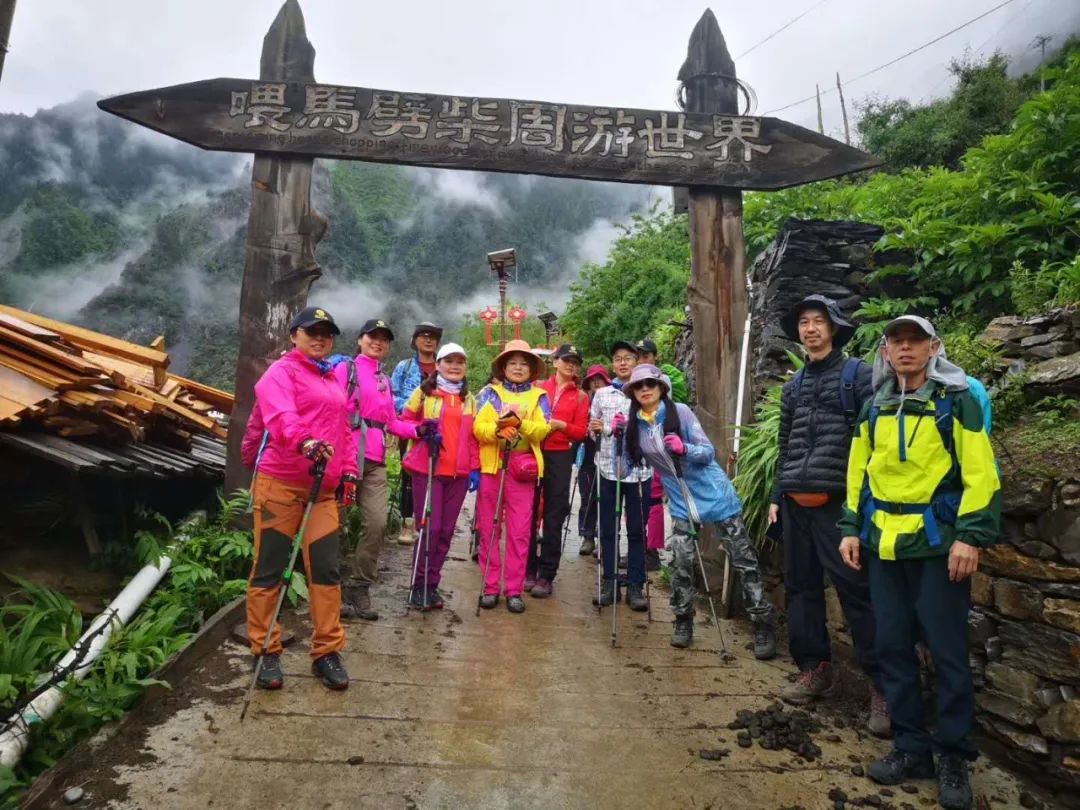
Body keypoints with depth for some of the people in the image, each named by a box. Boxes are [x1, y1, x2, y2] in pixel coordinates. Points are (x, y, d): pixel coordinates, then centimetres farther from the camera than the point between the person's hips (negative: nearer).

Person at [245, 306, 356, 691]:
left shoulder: (334, 380, 21)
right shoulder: (280, 372, -2)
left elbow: (345, 430, 22)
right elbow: (280, 416, -22)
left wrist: (348, 471, 11)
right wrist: (305, 443, -40)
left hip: (323, 489, 6)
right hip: (280, 484, -6)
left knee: (326, 570, 5)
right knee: (268, 570, 3)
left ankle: (327, 651, 15)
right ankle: (266, 652, 17)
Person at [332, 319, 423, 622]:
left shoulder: (385, 380, 21)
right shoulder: (345, 367, 3)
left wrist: (416, 429, 3)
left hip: (374, 461, 5)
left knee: (377, 523, -3)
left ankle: (359, 587, 9)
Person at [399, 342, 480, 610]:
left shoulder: (470, 399, 14)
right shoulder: (424, 392, 4)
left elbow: (473, 437, 14)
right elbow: (404, 420, 7)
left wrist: (474, 469, 6)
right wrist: (421, 430, -13)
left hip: (459, 473, 4)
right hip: (427, 468, -3)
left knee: (446, 530, 4)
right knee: (430, 527, -6)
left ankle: (432, 584, 16)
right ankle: (420, 585, 9)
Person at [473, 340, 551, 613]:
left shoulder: (538, 396, 9)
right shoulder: (490, 392, 8)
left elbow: (542, 431, -4)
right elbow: (477, 428, -4)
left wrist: (519, 423, -21)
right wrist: (497, 429, -23)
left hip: (522, 467, 0)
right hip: (491, 466, 0)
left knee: (519, 531, 1)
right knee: (489, 529, 5)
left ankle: (514, 589, 11)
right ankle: (490, 586, 15)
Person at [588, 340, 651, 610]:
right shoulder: (601, 394, 9)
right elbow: (592, 429, 13)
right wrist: (594, 429, -9)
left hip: (639, 469, -1)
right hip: (608, 468, 2)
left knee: (637, 530, 5)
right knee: (608, 529, 7)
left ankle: (635, 585, 15)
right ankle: (609, 583, 18)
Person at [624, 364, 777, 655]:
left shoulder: (680, 411, -12)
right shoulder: (635, 425, 0)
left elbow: (709, 452, -14)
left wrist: (684, 448, -33)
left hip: (714, 494, -3)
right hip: (681, 503, 3)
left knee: (744, 560, 1)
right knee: (681, 562, -4)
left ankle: (763, 625, 11)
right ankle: (683, 622, 15)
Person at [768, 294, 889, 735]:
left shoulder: (857, 373, 1)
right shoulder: (794, 385, 18)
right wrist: (777, 496, 16)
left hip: (837, 501, -6)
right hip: (795, 502, 6)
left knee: (857, 591, -5)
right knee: (801, 588, 10)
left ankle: (882, 686, 4)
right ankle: (814, 668, 23)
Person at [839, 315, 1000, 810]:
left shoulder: (957, 401, -3)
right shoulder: (874, 409, 11)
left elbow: (981, 474, -9)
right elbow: (858, 475, 14)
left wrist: (971, 535, -16)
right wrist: (851, 528, 9)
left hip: (938, 544, -5)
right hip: (883, 545, 5)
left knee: (946, 650, 3)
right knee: (893, 647, 9)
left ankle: (953, 756, 20)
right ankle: (911, 747, 24)